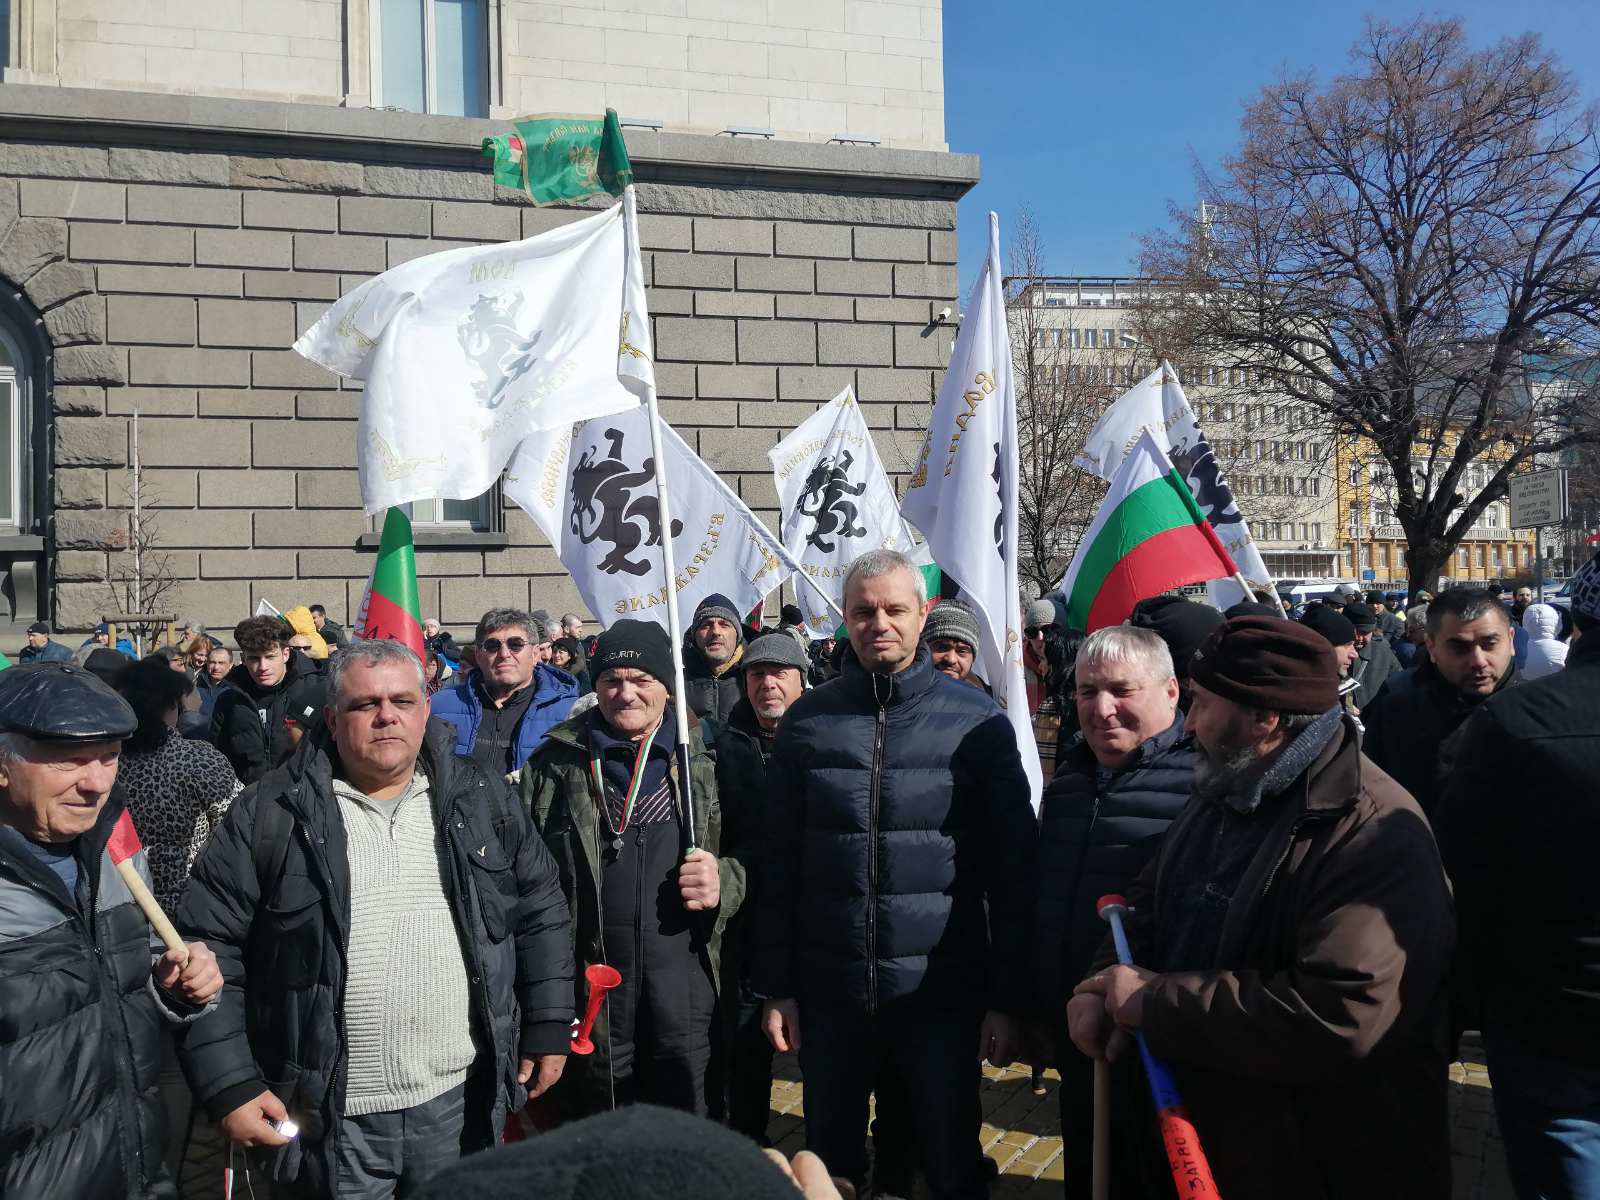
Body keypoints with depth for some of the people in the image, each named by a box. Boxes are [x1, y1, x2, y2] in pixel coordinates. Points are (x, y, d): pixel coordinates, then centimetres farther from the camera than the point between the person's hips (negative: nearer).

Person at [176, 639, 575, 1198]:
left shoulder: (482, 799, 2)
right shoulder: (269, 813, -5)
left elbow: (541, 910, 9)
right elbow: (210, 950, -4)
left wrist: (548, 1027, 5)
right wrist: (229, 1084, -8)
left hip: (461, 1104, 2)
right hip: (329, 1117, -1)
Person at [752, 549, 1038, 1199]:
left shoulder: (977, 721, -5)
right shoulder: (807, 721, 0)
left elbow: (1013, 870, -3)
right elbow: (778, 866, 4)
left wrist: (1009, 997, -5)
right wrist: (775, 987, 2)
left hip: (945, 993, -2)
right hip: (829, 992, 2)